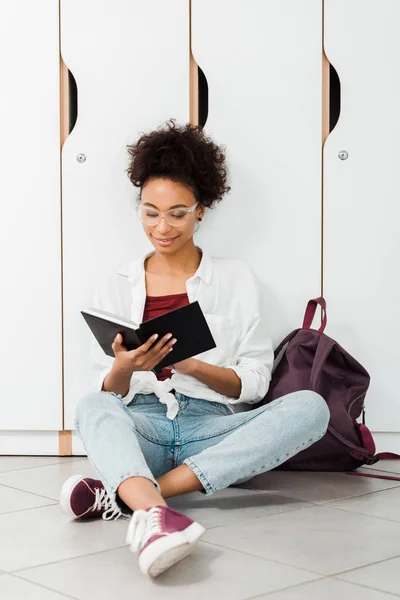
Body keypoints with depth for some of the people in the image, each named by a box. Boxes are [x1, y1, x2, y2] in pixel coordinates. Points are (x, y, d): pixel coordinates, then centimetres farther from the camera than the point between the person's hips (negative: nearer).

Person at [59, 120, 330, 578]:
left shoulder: (235, 280, 11)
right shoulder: (116, 288, 13)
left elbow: (254, 382, 5)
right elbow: (106, 394, 9)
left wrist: (191, 365, -13)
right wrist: (124, 369, -15)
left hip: (210, 428, 0)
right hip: (140, 428, 0)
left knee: (310, 407, -28)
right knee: (93, 408, -33)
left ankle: (123, 493, -36)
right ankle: (154, 516, -63)